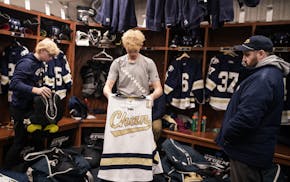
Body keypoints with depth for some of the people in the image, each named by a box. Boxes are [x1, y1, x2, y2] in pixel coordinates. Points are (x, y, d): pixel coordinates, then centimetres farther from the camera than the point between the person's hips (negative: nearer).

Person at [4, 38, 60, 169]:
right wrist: (36, 90, -44)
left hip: (33, 106, 8)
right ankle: (8, 169, 23)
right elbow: (14, 84, -32)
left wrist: (44, 90, 1)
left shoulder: (41, 64, 5)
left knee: (38, 138, 16)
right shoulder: (27, 63, -21)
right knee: (20, 142, 4)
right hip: (21, 108, -8)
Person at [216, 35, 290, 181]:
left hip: (247, 152, -10)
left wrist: (225, 135, -16)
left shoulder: (263, 78, -22)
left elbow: (247, 117, -32)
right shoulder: (267, 73, 13)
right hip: (250, 149, 10)